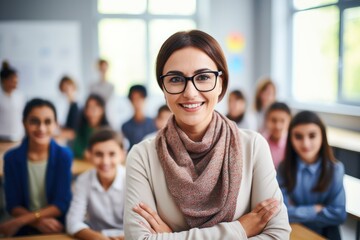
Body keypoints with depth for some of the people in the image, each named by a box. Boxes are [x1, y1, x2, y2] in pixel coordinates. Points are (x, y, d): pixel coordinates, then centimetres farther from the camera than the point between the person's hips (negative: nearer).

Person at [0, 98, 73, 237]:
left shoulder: (64, 155, -7)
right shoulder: (11, 158, -3)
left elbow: (62, 203, -8)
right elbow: (13, 205, 0)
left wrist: (19, 221, -14)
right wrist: (37, 222, -18)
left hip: (58, 228, 0)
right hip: (25, 230, 1)